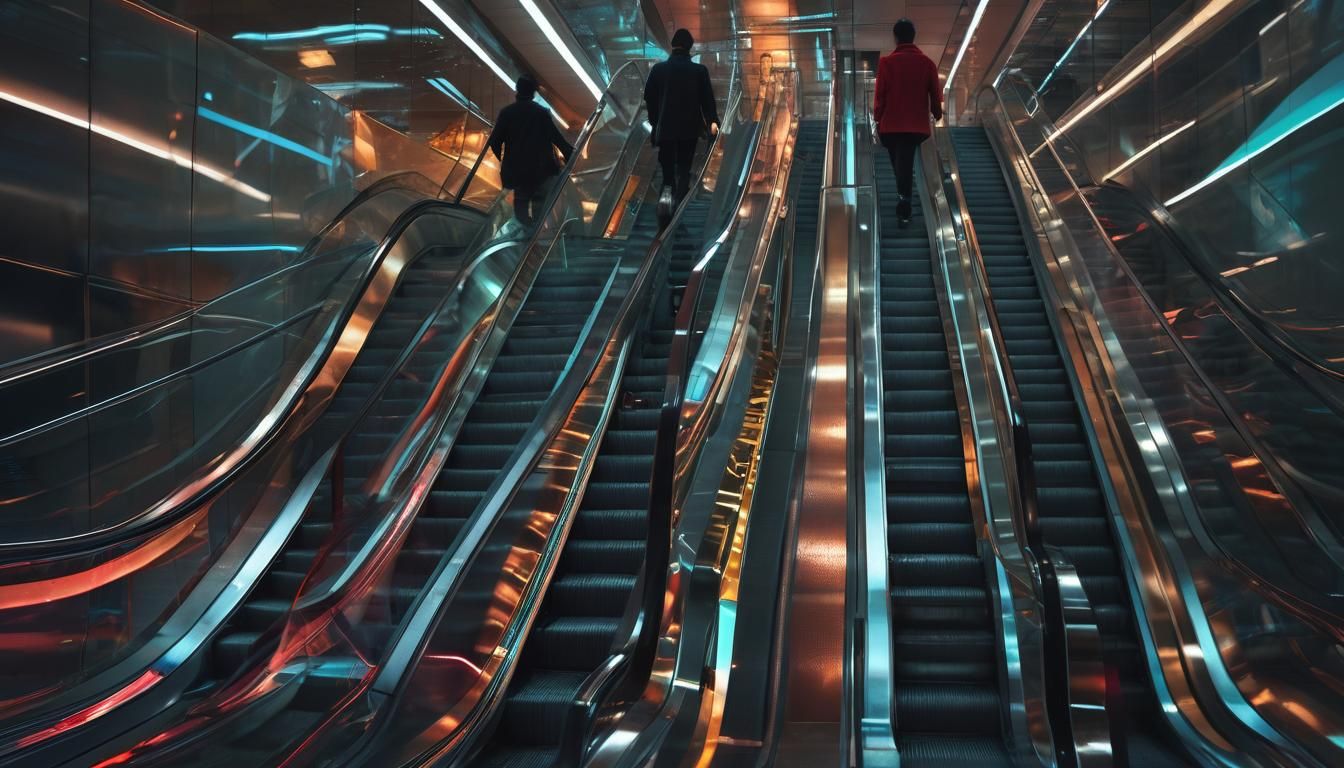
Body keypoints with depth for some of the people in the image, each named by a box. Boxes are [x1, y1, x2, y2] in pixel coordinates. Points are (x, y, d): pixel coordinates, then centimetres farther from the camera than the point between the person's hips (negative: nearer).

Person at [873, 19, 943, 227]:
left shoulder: (887, 62, -8)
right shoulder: (927, 63, -2)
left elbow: (880, 94, -6)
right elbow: (935, 94, 5)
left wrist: (878, 118, 5)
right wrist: (937, 113, 23)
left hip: (891, 124, 0)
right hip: (916, 124, 1)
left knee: (899, 163, 19)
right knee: (906, 163, 6)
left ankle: (903, 197, 33)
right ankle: (903, 210, -1)